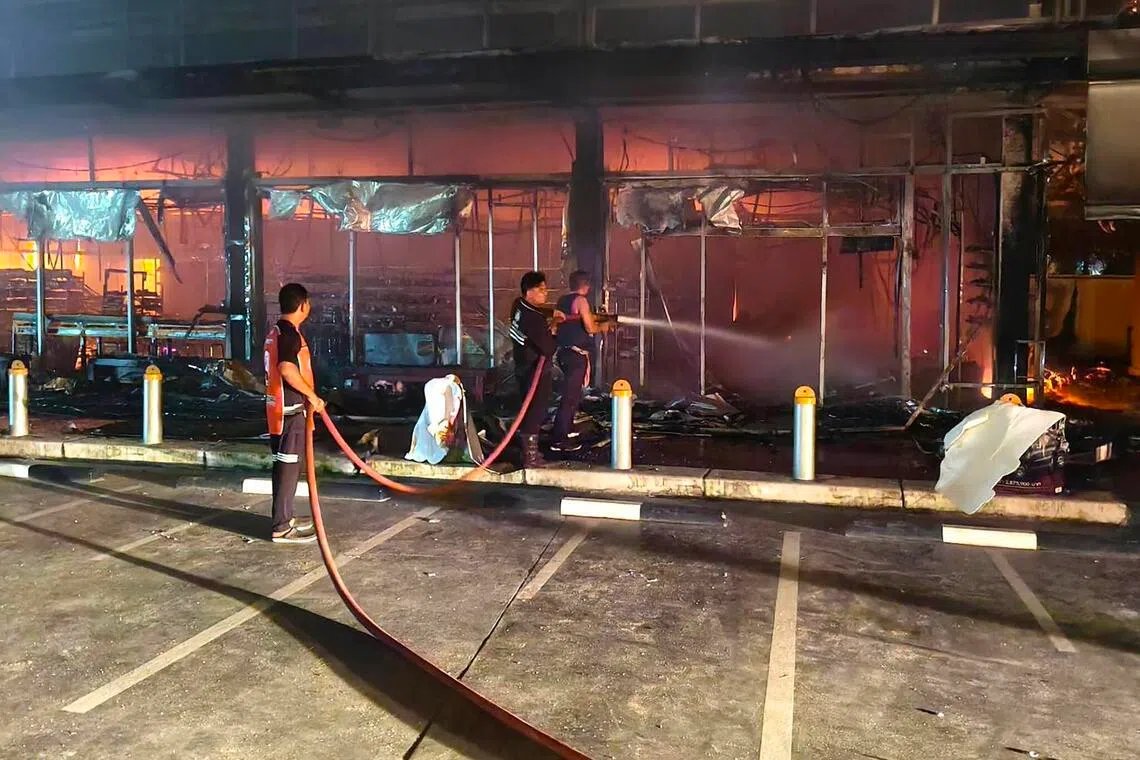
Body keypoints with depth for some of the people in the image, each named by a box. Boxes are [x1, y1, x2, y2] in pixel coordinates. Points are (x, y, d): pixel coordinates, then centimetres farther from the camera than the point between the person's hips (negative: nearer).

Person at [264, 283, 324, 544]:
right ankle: (282, 528, -3)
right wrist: (312, 396, -21)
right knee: (288, 466, -7)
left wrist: (307, 398, 25)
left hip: (280, 408, 10)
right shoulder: (290, 333, -16)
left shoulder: (276, 332, 16)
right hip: (290, 409, -10)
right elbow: (287, 368, -29)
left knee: (285, 464, 16)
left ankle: (285, 517, 26)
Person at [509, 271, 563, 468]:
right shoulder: (534, 319, -26)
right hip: (536, 373, -10)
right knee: (535, 412, -1)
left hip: (524, 369, 10)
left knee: (531, 411, 19)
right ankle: (530, 456, 5)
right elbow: (548, 348, -24)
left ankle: (530, 450, 30)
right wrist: (554, 332, -6)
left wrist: (550, 315, 13)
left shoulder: (519, 306, 2)